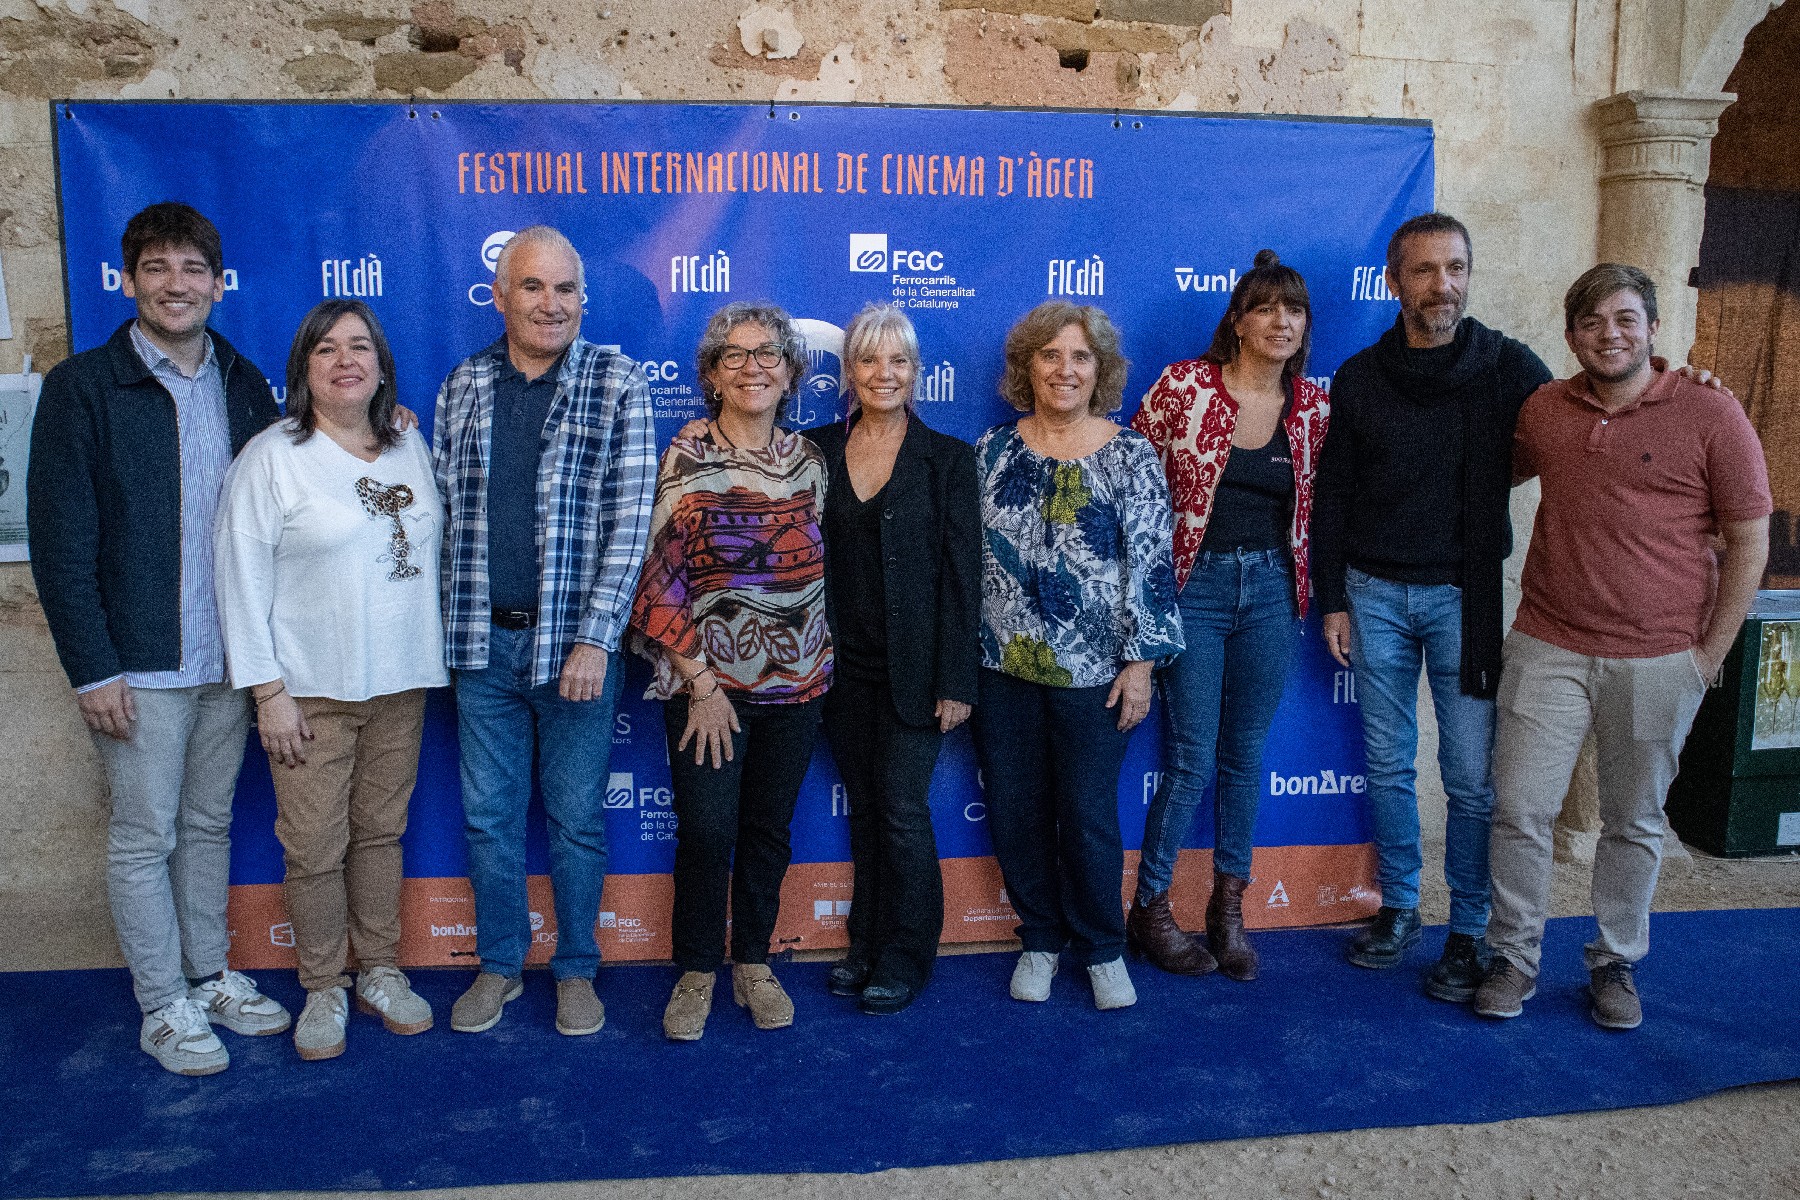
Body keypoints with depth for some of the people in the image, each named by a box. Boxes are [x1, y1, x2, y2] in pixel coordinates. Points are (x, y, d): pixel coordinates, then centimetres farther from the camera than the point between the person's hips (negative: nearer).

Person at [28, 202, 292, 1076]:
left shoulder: (243, 385, 7)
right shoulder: (81, 388, -6)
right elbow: (59, 543, -8)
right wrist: (92, 669, -12)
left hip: (230, 658, 4)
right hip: (140, 663, -4)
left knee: (208, 825, 16)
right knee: (145, 836, 6)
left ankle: (210, 976, 30)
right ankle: (163, 1008, 20)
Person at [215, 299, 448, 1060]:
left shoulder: (410, 449, 8)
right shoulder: (271, 457, -6)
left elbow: (433, 553, 14)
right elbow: (241, 579, -8)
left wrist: (432, 660, 10)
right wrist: (268, 691, -11)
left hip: (399, 683, 4)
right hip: (312, 691, -4)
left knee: (381, 832, 13)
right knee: (315, 847, 2)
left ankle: (381, 972, 28)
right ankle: (323, 989, 20)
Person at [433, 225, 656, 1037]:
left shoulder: (618, 385, -3)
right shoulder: (462, 388, 8)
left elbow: (630, 520, -8)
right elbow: (442, 511, 12)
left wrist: (593, 638, -14)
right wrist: (445, 628, 7)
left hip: (573, 643, -3)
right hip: (482, 642, 3)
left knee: (576, 818, 8)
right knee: (487, 815, 13)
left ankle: (576, 969, 27)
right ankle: (499, 963, 31)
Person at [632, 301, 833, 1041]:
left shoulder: (809, 460, 6)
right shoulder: (685, 459, -6)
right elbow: (661, 580, -9)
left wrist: (819, 663, 9)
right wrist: (701, 682, -12)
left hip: (796, 679, 4)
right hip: (707, 681, -3)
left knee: (769, 829, 11)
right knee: (706, 831, -1)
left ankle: (753, 961, 30)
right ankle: (696, 971, 21)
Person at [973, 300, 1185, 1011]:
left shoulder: (1129, 457, -3)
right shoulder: (993, 451, 4)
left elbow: (1150, 565, -5)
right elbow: (968, 554, 8)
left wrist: (1141, 662, -9)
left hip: (1092, 672, -3)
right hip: (1002, 666, 3)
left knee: (1089, 815, 4)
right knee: (1013, 812, 10)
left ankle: (1102, 949, 26)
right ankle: (1041, 939, 31)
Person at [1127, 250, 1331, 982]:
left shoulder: (1315, 406, 4)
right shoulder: (1184, 385, -7)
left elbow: (1316, 503, 14)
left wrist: (1314, 591, 11)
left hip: (1272, 587, 4)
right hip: (1195, 583, -3)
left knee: (1247, 753, 11)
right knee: (1193, 755, -2)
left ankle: (1229, 908, 27)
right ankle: (1149, 910, 15)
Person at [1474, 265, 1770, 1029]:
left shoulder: (1711, 416, -5)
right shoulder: (1542, 410, 4)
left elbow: (1749, 544, -2)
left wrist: (1708, 654, -3)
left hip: (1656, 662, -2)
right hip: (1548, 649, 2)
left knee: (1635, 822, 12)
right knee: (1520, 808, 2)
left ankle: (1616, 963, 30)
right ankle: (1514, 958, 19)